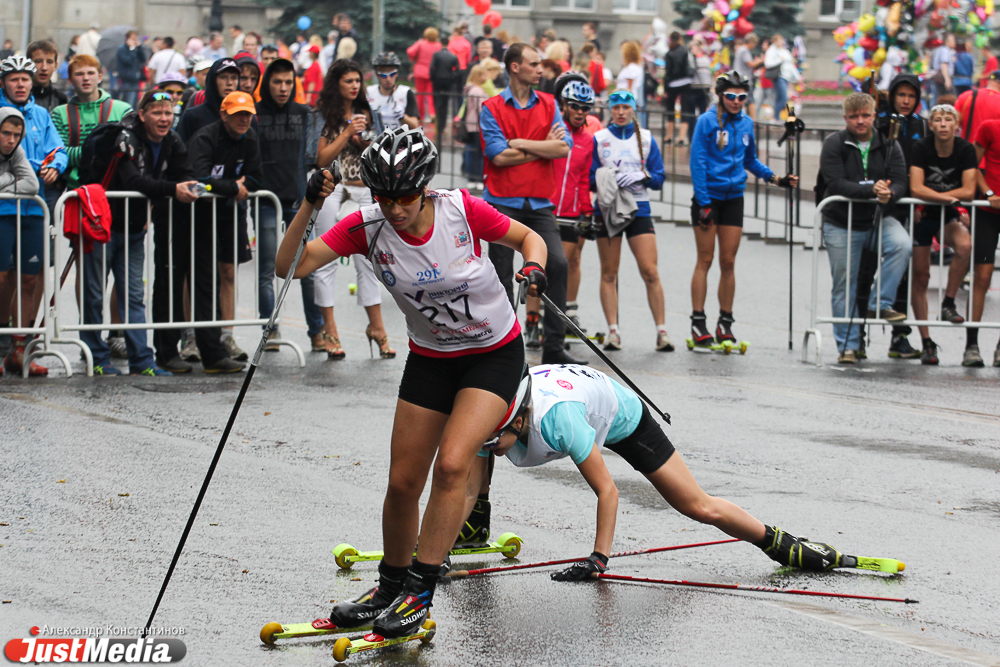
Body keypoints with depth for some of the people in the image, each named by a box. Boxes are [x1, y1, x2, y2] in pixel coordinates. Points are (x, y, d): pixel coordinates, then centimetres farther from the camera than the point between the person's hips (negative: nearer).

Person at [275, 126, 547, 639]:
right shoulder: (367, 227, -16)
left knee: (452, 463, -22)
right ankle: (390, 586, 27)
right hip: (429, 360, 4)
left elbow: (528, 238, -5)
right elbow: (290, 268, -23)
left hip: (495, 355, -3)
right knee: (402, 483, 5)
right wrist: (309, 207, -34)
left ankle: (420, 592, -14)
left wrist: (533, 267, -26)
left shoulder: (462, 210, -22)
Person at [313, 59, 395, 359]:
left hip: (361, 192, 4)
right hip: (331, 190, -4)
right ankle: (330, 332, 3)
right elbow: (321, 159, -8)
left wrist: (366, 141, -2)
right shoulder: (326, 115, 0)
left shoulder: (364, 113, 15)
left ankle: (376, 327, 8)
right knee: (327, 261, -1)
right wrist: (347, 133, -12)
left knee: (367, 260, 2)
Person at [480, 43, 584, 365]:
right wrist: (543, 148, -5)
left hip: (539, 203, 3)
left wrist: (521, 143, -9)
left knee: (558, 264, -12)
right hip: (503, 203, -3)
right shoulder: (492, 109, -1)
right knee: (502, 275, 1)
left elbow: (564, 148, -4)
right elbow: (498, 155, -12)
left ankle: (554, 346, -8)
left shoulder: (548, 105, 10)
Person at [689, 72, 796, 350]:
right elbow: (697, 162, -9)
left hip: (733, 199, 4)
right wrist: (704, 204, -13)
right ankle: (698, 323, 2)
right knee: (705, 260, -2)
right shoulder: (707, 121, -8)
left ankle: (725, 324, 10)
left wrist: (776, 179, 6)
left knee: (728, 262, 5)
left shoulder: (746, 124, 7)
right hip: (708, 197, -4)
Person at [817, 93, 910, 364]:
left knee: (902, 244, -28)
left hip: (878, 218, 2)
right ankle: (847, 346, 11)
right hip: (841, 222, -2)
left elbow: (900, 183, -5)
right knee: (844, 286, 2)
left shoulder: (888, 145, 3)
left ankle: (880, 303, -16)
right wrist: (871, 190, -29)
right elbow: (836, 184, -18)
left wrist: (888, 194, -29)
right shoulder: (834, 144, -6)